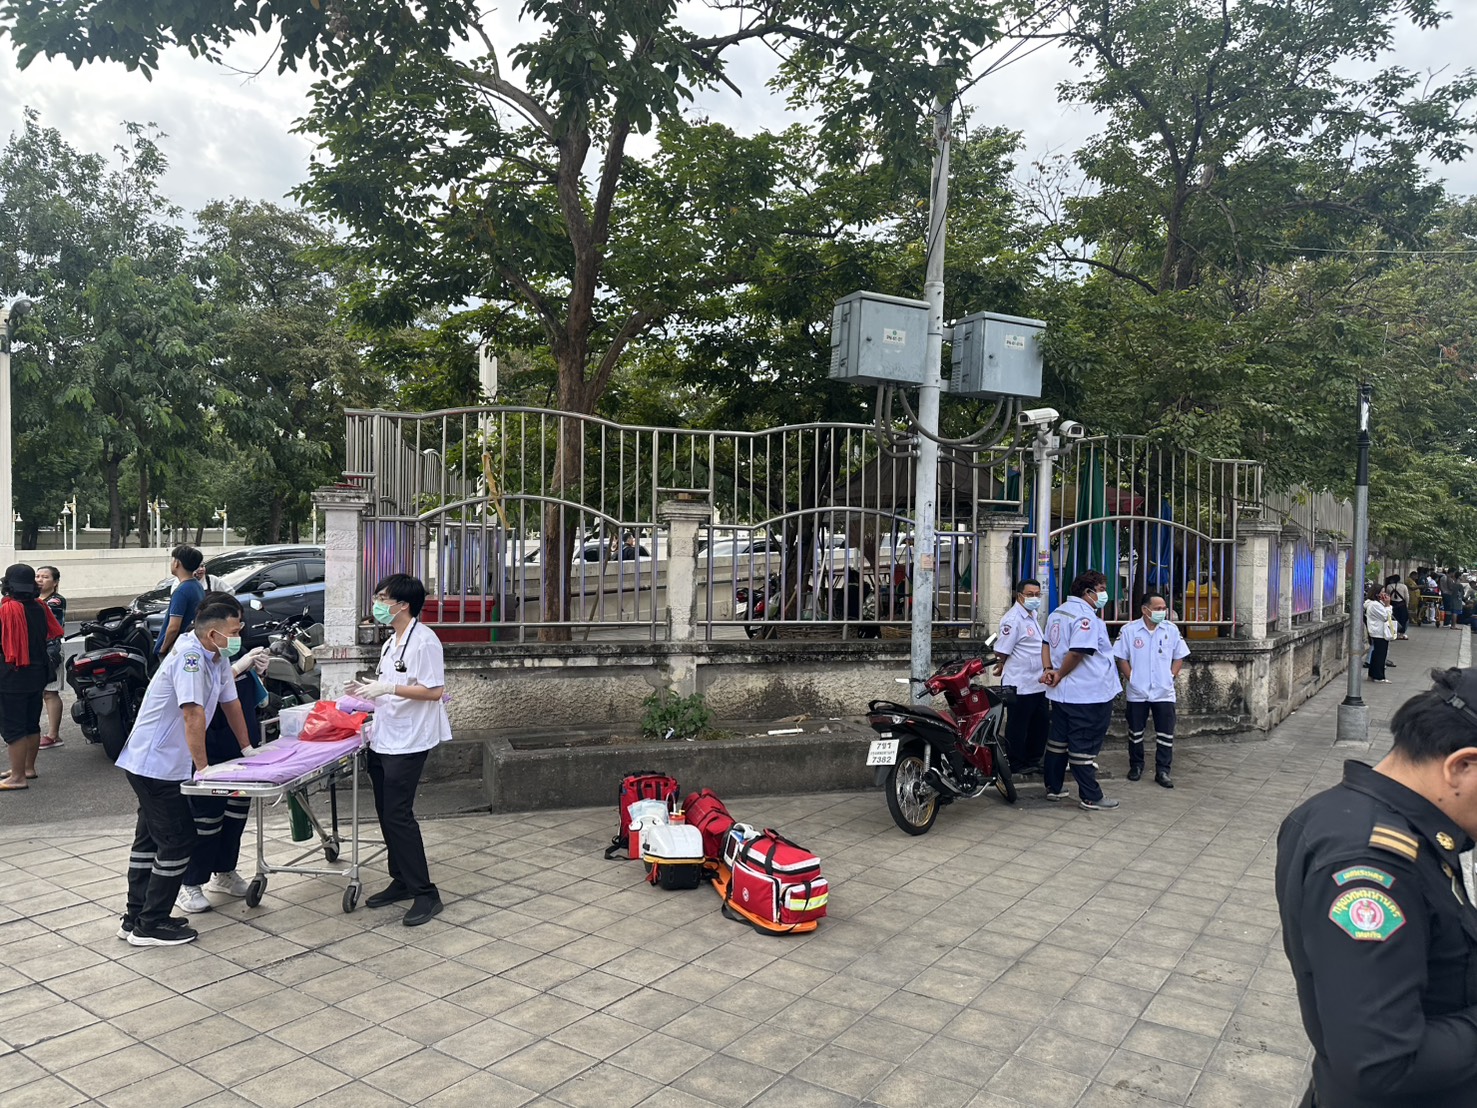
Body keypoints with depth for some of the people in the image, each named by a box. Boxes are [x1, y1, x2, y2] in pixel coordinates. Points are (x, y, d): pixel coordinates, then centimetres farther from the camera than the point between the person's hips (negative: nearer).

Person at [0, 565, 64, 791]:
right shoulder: (39, 607, 3)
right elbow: (53, 633, 13)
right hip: (37, 676, 8)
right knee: (31, 724, 18)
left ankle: (18, 777, 0)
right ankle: (28, 767, 29)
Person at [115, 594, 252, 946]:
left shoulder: (217, 657, 4)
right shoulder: (190, 656, -24)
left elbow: (230, 702, 13)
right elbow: (194, 716, -29)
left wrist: (247, 749, 18)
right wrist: (203, 768, -24)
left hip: (153, 763, 10)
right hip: (155, 764, -10)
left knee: (150, 838, 16)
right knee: (178, 841, -4)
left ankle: (135, 918, 27)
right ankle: (151, 926, 6)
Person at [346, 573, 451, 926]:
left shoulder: (423, 640, -14)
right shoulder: (391, 643, 15)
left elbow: (434, 690, -20)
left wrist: (387, 688, -24)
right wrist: (371, 689, 8)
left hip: (408, 742, -9)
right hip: (383, 739, 9)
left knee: (398, 815, -9)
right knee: (386, 814, 13)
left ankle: (425, 893, -1)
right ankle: (401, 881, 26)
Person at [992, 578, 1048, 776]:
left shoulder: (1034, 615, 14)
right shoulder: (1013, 619, -18)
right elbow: (1002, 650, -17)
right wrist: (1002, 666, -1)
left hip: (1038, 683, 9)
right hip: (1020, 684, -9)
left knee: (1040, 724, 15)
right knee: (1017, 727, 1)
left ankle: (1033, 761, 27)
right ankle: (1017, 766, 10)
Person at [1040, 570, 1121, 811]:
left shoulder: (1058, 612, 13)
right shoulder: (1086, 617, -18)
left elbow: (1046, 644, 15)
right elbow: (1077, 652, -26)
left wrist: (1048, 669, 2)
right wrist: (1060, 675, -13)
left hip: (1061, 693, 9)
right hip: (1089, 694, -9)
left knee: (1059, 740, 15)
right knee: (1085, 746, -4)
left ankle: (1054, 788, 23)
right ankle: (1090, 798, 3)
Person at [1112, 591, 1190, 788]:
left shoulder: (1172, 630, 0)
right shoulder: (1129, 630, -6)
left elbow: (1179, 657, 8)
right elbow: (1121, 658, -1)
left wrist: (1171, 676, -2)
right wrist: (1131, 678, -7)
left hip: (1164, 692, 1)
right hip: (1137, 692, -1)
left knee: (1165, 734, 2)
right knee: (1135, 732, 11)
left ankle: (1162, 771, 10)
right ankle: (1136, 765, 26)